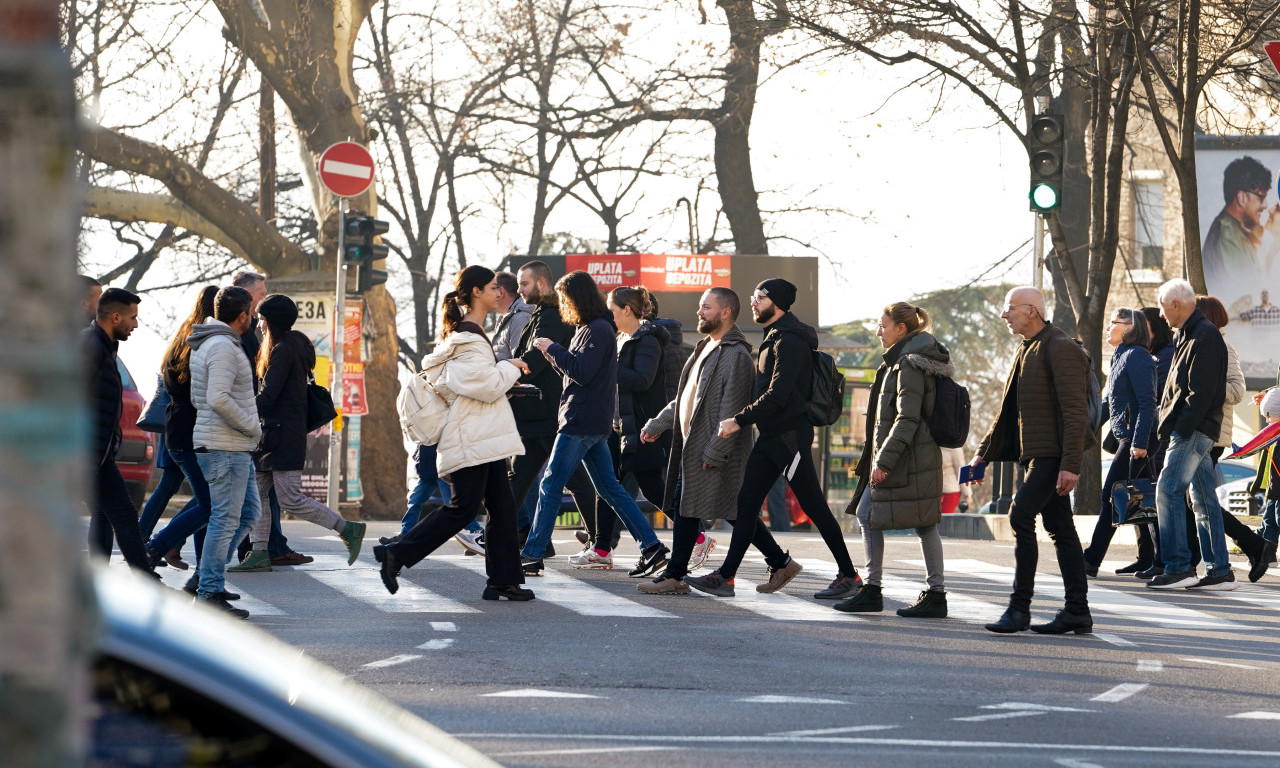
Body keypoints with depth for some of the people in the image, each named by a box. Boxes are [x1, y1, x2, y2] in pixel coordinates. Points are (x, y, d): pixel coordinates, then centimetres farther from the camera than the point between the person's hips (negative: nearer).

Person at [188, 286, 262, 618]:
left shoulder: (205, 346, 16)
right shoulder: (223, 347, -16)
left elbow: (199, 398, 21)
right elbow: (218, 399, -26)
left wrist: (248, 428, 17)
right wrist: (252, 427, -14)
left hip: (237, 448, 10)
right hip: (225, 447, -10)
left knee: (249, 512, 15)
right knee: (226, 519, -7)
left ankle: (210, 575, 16)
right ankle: (209, 593, -4)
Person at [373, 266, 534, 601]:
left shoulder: (469, 332, 18)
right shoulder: (468, 338, -15)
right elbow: (487, 386, -21)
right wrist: (511, 367, -4)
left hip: (485, 437, 11)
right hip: (473, 438, -11)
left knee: (502, 506, 6)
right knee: (464, 507, -10)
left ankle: (504, 580, 7)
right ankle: (396, 554, -6)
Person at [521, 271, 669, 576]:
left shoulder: (598, 330, -13)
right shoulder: (588, 328, 18)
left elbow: (582, 373, -21)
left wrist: (553, 349, -12)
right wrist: (553, 356, 6)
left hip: (582, 422, -10)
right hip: (595, 424, 10)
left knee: (550, 486, -5)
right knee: (609, 487, 9)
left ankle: (532, 556, -3)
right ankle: (651, 546, 5)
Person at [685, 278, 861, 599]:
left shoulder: (790, 341, -16)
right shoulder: (775, 338, 17)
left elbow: (778, 395, -24)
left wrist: (739, 420, -21)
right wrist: (742, 421, 15)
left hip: (790, 437, -10)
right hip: (769, 437, 10)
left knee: (814, 507, -4)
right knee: (746, 503, 6)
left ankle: (849, 575, 3)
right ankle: (726, 576, 6)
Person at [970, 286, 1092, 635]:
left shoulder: (1061, 349, -13)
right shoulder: (1026, 351, 18)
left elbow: (1075, 411, -19)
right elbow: (1009, 410, 25)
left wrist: (1070, 465, -24)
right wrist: (984, 453, 21)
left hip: (1053, 454, -10)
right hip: (1036, 453, 10)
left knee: (1021, 516, -16)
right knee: (1059, 528, 9)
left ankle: (1019, 607, -14)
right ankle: (1077, 612, 11)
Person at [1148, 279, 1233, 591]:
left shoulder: (1205, 337, -13)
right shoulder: (1188, 335, 19)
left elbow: (1201, 390, -20)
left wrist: (1182, 427, -21)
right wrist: (1170, 423, 14)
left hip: (1194, 430, -10)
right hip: (1194, 431, 10)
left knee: (1167, 493, -12)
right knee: (1204, 500, 8)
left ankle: (1178, 567, -13)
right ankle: (1220, 571, 9)